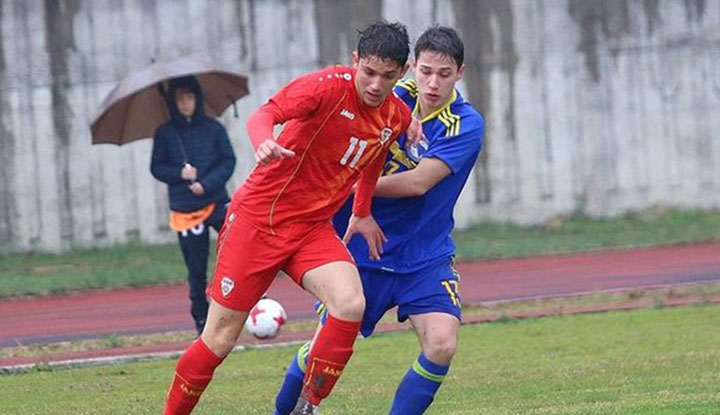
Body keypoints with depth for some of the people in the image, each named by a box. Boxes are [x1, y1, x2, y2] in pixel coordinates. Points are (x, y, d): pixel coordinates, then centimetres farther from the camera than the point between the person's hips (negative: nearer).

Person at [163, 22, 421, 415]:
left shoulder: (396, 117, 1)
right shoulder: (330, 86, -18)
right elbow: (264, 114, -31)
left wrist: (362, 213, 30)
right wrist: (264, 143, -52)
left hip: (313, 228, 5)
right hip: (258, 217, -5)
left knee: (350, 304, -24)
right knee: (219, 340, -1)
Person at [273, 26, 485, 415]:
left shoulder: (465, 125, -14)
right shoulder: (396, 98, -4)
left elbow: (417, 182, -23)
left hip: (425, 258, -2)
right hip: (360, 249, 2)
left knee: (441, 345, -21)